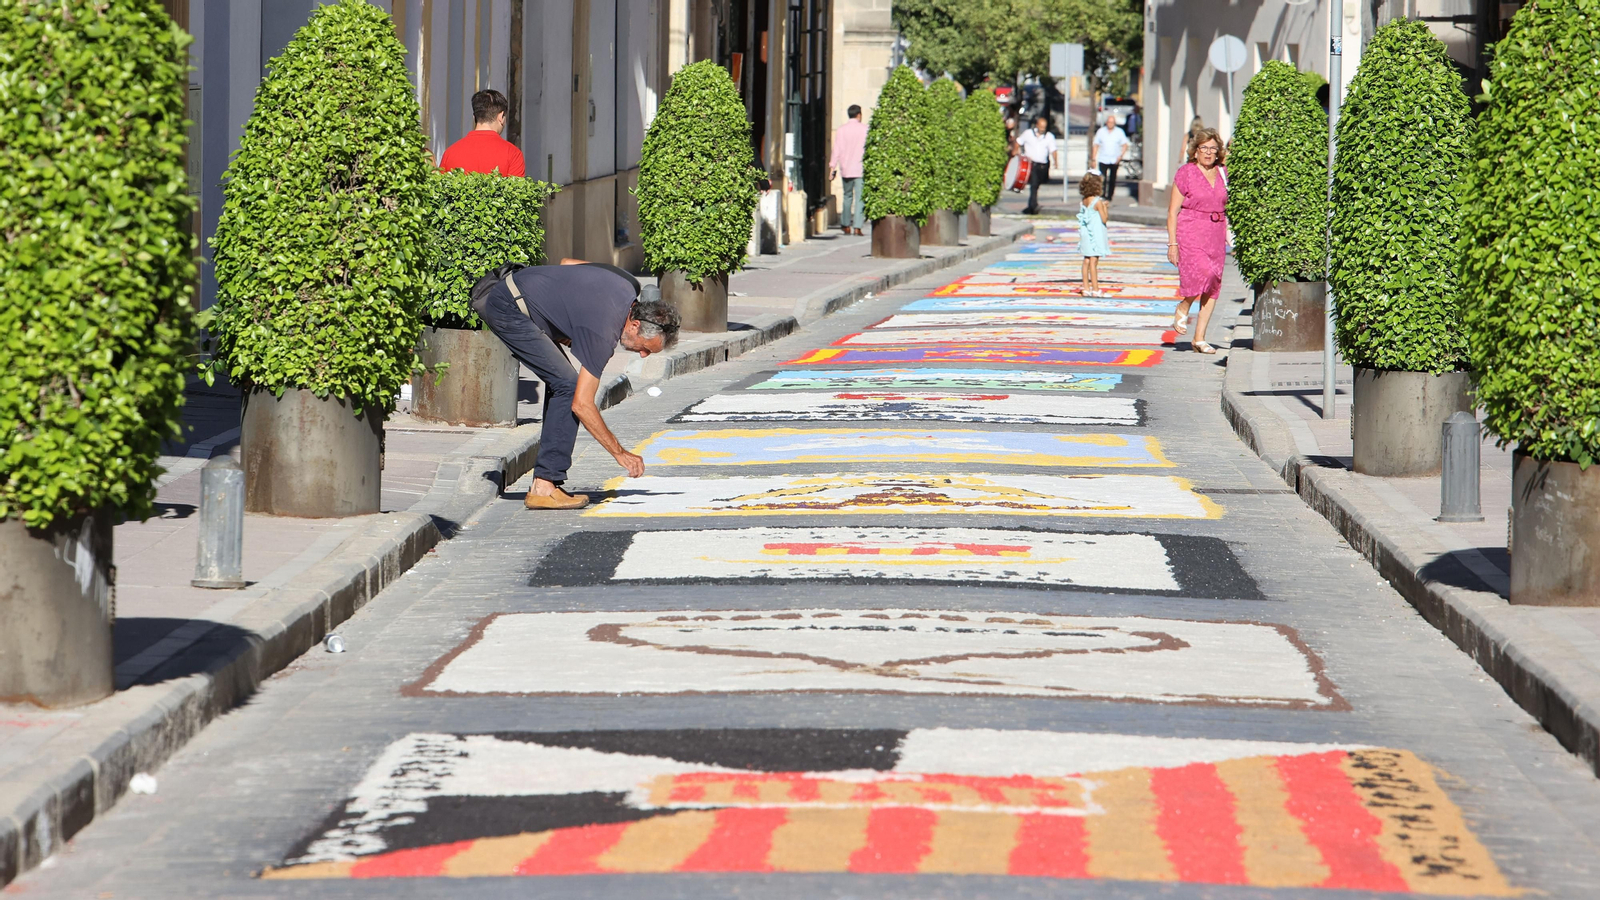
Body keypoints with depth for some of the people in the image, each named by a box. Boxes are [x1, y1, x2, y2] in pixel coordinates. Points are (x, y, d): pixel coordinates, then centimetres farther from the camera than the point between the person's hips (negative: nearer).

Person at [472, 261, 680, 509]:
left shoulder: (629, 286, 2)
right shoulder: (603, 334, -23)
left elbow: (567, 262, 18)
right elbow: (582, 405, -21)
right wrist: (620, 454, -14)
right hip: (507, 309, -10)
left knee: (560, 382, 10)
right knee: (567, 386, -13)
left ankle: (544, 482, 10)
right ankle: (544, 486, -14)